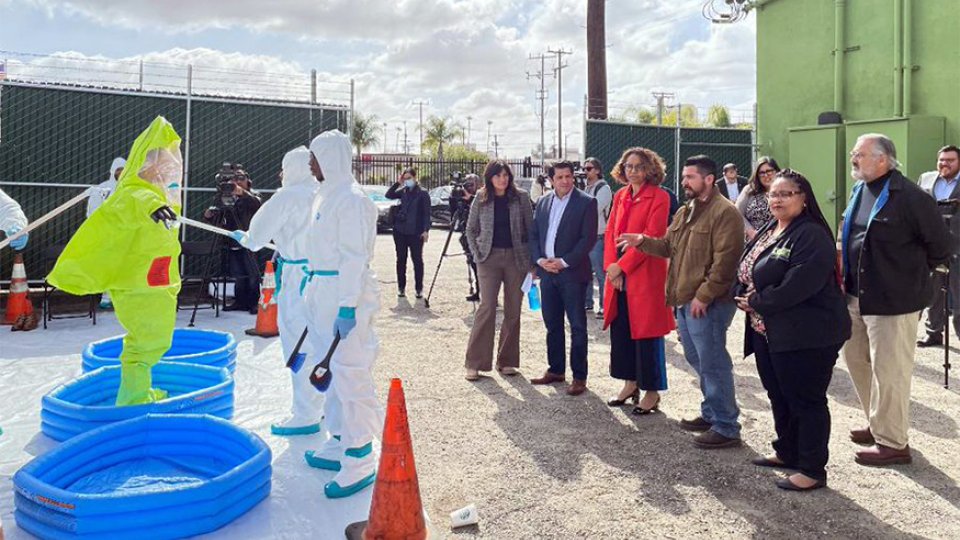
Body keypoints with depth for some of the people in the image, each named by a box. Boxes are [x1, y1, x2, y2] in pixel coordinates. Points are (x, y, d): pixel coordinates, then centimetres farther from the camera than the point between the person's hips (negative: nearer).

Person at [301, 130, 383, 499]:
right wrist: (313, 285, 20)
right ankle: (339, 444, 29)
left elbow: (355, 257, -19)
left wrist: (347, 307, -22)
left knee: (350, 374, -7)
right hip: (324, 293, 10)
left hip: (346, 295, -10)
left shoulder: (351, 199, -14)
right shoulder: (326, 195, 16)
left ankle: (361, 461, 1)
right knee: (333, 371, 16)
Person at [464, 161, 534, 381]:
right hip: (490, 257, -1)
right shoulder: (481, 199, 3)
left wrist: (530, 258, -2)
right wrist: (477, 254, 0)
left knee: (513, 311, 5)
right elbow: (471, 229, 10)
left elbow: (530, 228, 4)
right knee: (487, 307, -8)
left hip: (516, 258, 1)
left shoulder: (521, 197, 2)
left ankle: (506, 361, 16)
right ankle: (475, 362, -2)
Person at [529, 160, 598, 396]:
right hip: (547, 272, 5)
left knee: (577, 325, 1)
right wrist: (539, 259, -4)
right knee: (552, 324, 13)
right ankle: (555, 369, 25)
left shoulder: (586, 202, -4)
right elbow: (533, 234, 12)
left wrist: (564, 261, -15)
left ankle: (579, 376, 8)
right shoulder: (543, 202, 11)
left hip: (572, 273, -5)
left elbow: (588, 238, -10)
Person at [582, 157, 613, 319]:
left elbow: (593, 210, -18)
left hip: (597, 237, -8)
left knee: (600, 273, -5)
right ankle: (587, 302, 22)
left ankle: (604, 306, 1)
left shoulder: (604, 188, -8)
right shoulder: (587, 188, 17)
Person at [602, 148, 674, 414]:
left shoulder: (659, 197, -7)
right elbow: (611, 233, 9)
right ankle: (630, 384, 27)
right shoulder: (620, 197, 13)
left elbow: (651, 237, -14)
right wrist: (610, 266, -5)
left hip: (645, 275, -6)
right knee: (620, 330, 12)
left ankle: (652, 392, 14)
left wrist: (622, 266, -15)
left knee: (646, 333, 1)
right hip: (618, 275, 6)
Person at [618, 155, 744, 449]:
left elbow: (724, 262, -19)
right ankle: (711, 414, 33)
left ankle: (726, 428, 5)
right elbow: (668, 247, 21)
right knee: (698, 360, 18)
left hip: (708, 303, -9)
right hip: (684, 301, 10)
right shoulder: (684, 212, 17)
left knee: (713, 364, -4)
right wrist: (642, 241, 3)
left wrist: (703, 296, -21)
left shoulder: (724, 212, -12)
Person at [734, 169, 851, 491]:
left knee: (806, 401, 1)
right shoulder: (767, 232, 14)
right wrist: (744, 298, -2)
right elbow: (746, 272, 18)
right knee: (779, 396, 20)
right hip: (767, 332, 10)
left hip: (805, 335, -9)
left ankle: (813, 470, 14)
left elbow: (798, 286, -27)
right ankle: (787, 452, 37)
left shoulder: (812, 236, -17)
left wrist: (757, 302, -16)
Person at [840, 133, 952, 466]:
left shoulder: (909, 197, -16)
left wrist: (911, 274, -1)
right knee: (856, 359, 18)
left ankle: (892, 443, 14)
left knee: (888, 371, 0)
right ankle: (878, 424, 36)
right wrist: (846, 279, 13)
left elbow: (941, 247, -11)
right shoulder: (859, 191, 9)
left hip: (892, 300, -9)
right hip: (857, 296, 9)